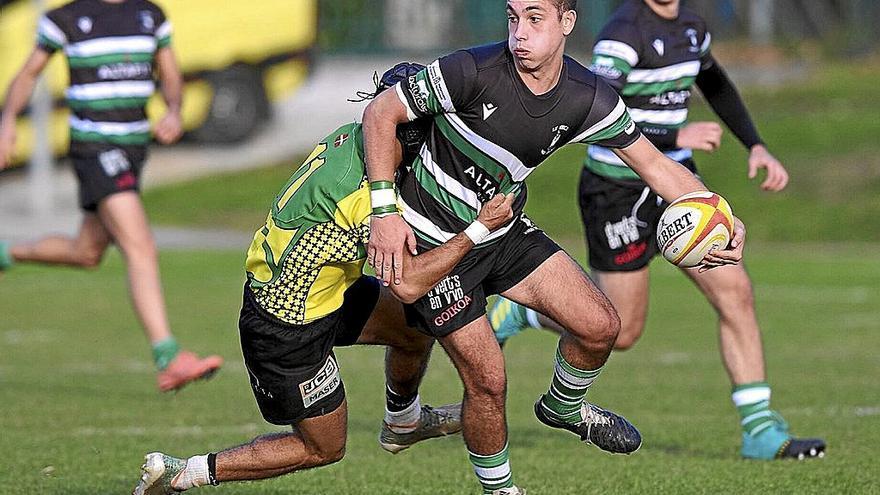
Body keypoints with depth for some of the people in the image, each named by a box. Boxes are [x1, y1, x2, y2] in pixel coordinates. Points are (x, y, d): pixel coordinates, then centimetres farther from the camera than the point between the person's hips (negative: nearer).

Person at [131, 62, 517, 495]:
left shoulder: (349, 137, -9)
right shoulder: (359, 200, -35)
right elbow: (408, 284, -32)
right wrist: (479, 229, -29)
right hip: (287, 333, -9)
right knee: (323, 448, 9)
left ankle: (403, 424, 46)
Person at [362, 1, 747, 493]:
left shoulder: (588, 97, -11)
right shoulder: (474, 71, -27)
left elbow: (656, 164, -3)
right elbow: (381, 113, -18)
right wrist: (385, 211, -24)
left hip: (505, 231, 5)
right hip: (432, 242, -5)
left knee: (600, 325, -1)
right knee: (488, 380, -6)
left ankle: (564, 407, 33)